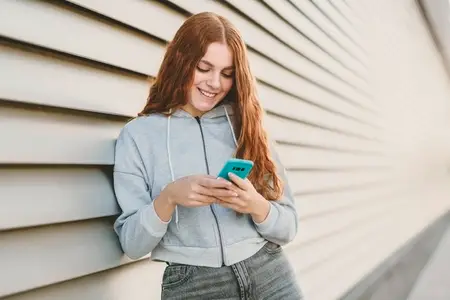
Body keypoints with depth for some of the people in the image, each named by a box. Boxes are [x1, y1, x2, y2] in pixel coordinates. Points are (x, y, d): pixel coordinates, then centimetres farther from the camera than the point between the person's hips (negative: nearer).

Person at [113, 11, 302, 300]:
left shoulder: (246, 125, 4)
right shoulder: (138, 135, -3)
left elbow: (288, 228, 3)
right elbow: (132, 244, -4)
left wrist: (255, 205, -16)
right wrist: (169, 197, -20)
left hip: (271, 275, 2)